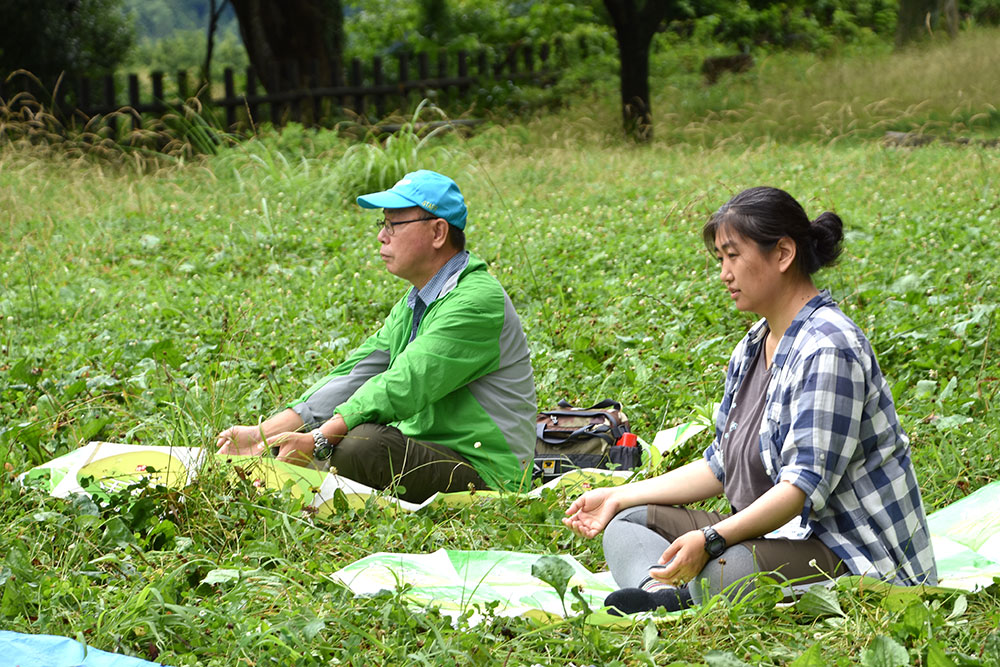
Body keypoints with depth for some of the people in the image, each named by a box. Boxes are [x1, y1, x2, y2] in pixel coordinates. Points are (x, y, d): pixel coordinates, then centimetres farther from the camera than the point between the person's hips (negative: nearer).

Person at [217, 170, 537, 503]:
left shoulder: (477, 301, -17)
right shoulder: (413, 305, 14)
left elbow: (403, 387, -26)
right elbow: (353, 375, 6)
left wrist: (318, 440, -30)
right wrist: (263, 433, -5)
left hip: (483, 473, -9)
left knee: (366, 443, -31)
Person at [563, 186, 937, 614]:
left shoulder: (828, 349, -18)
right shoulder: (752, 348, 14)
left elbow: (806, 485, -26)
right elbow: (720, 466, 19)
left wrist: (711, 540, -35)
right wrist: (619, 497, 13)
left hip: (854, 555, -11)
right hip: (778, 531, 11)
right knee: (627, 524, 2)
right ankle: (662, 593, -27)